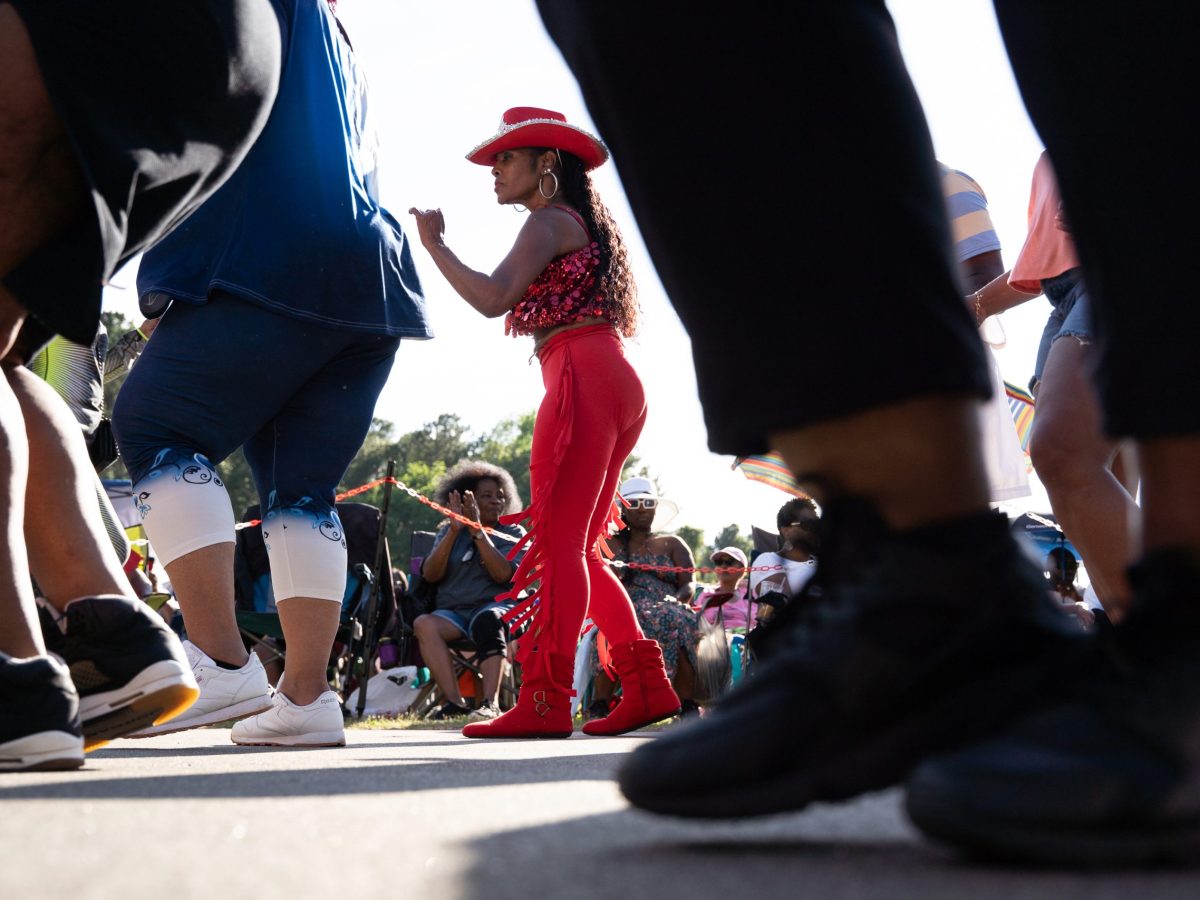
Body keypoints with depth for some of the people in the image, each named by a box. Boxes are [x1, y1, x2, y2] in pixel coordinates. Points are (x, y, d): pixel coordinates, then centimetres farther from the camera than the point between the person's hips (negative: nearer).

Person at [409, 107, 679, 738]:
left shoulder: (549, 220, -1)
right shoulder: (587, 224, 27)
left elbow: (493, 299, -16)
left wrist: (435, 244, -6)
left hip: (583, 378, -10)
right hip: (617, 383, 10)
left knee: (558, 542, -14)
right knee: (579, 549, 11)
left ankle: (545, 700, -18)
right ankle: (646, 685, 8)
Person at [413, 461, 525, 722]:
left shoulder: (513, 533, 10)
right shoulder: (448, 532, 17)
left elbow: (502, 574, -9)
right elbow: (431, 574, 1)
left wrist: (478, 530, -13)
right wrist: (454, 531, -7)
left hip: (494, 605, -2)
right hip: (452, 611, 2)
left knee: (488, 620, -37)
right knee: (424, 624, -30)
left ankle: (490, 702, -46)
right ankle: (455, 701, -36)